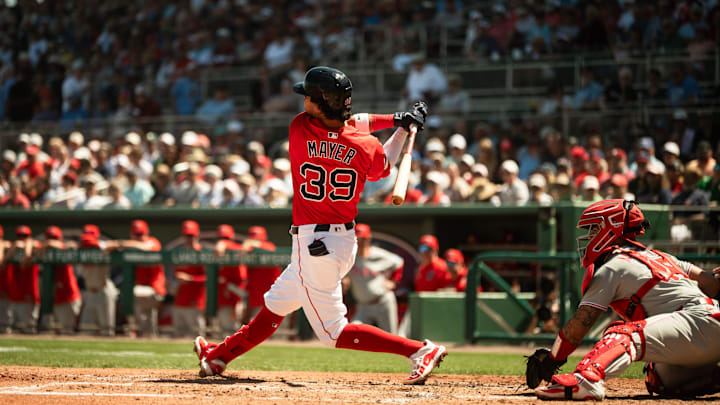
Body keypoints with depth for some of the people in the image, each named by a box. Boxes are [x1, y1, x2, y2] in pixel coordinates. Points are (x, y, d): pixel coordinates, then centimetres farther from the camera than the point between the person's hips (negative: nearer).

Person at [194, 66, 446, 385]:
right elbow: (382, 167, 12)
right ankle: (218, 357, 41)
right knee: (275, 303, 24)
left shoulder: (300, 128, -16)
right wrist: (402, 126, 15)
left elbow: (348, 125, 0)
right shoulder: (366, 148, -11)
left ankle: (420, 350, -12)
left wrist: (394, 119, 1)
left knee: (334, 332, 1)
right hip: (346, 239, 7)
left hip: (314, 246, -6)